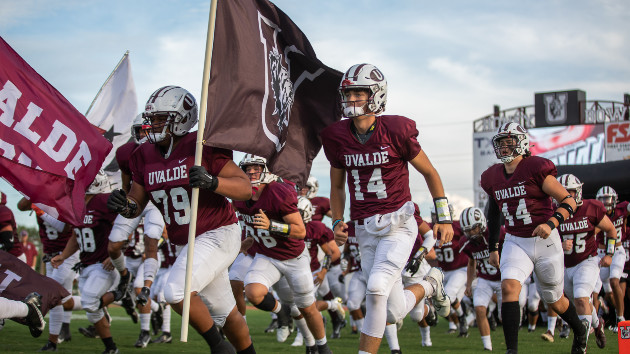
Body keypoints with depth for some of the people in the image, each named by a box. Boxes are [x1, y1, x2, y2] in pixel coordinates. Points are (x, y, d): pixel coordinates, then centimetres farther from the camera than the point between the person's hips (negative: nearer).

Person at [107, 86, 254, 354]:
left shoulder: (203, 147, -16)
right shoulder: (144, 156, 2)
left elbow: (245, 189, -17)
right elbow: (137, 204, 8)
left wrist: (212, 181, -34)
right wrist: (124, 205, -16)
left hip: (218, 235, -7)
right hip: (187, 244, 7)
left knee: (176, 291, -24)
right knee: (225, 315, 17)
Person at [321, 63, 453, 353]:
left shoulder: (395, 131, -11)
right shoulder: (338, 137, 1)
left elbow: (430, 173, 1)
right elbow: (337, 186, 17)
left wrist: (444, 218, 0)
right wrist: (338, 223, 5)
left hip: (397, 222, -4)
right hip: (365, 228, 4)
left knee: (377, 286, -26)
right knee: (395, 312, 6)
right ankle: (430, 285, 40)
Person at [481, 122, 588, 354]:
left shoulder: (535, 169, -15)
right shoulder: (492, 178, 3)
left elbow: (569, 201, -14)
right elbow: (493, 214, 19)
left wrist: (551, 223, -30)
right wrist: (493, 248, 20)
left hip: (545, 241, -4)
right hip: (515, 242, 4)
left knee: (554, 300, 12)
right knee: (509, 287, -22)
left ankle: (580, 329, 44)